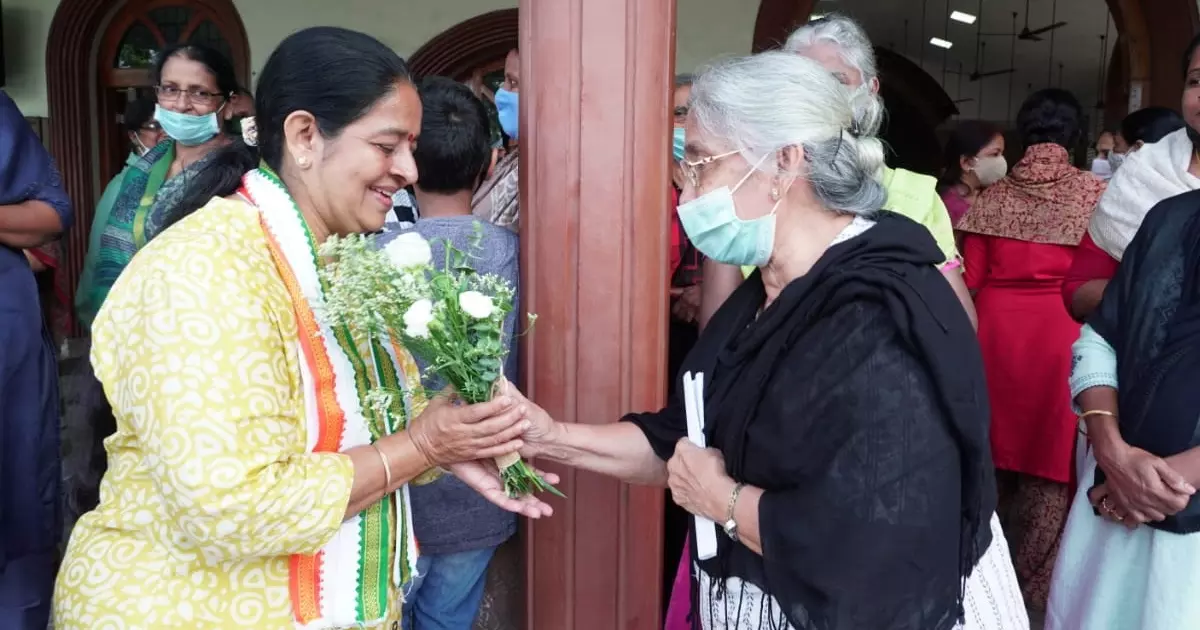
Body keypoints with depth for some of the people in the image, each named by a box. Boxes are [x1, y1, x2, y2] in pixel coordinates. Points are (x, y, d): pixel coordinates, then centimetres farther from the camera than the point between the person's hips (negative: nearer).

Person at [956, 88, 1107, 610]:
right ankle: (1035, 578, 16)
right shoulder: (1094, 192, -4)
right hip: (1064, 332, -2)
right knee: (1052, 450, 8)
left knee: (997, 441, 17)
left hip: (997, 328, 3)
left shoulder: (994, 196, 3)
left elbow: (972, 276, 2)